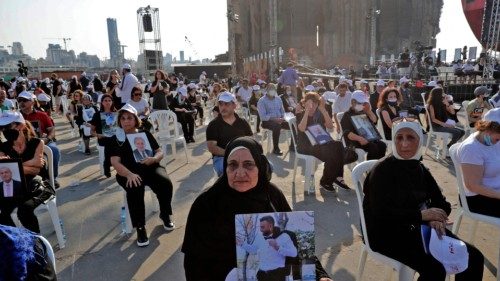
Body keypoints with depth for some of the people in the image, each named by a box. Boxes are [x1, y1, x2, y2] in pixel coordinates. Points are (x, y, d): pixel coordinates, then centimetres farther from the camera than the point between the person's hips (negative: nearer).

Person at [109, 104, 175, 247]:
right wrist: (130, 174, -28)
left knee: (165, 182, -27)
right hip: (128, 172, -2)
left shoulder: (145, 134, 13)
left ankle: (165, 215, -1)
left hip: (150, 168, 2)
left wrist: (154, 158, -16)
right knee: (135, 189, -35)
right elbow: (115, 162, -8)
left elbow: (160, 152, 10)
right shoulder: (116, 139, 6)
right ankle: (140, 227, -21)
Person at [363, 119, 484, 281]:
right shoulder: (382, 170, -16)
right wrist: (421, 215, -27)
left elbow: (440, 202, 7)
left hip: (417, 227, 7)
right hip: (386, 232, -7)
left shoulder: (419, 168, 6)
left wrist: (436, 219, -15)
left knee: (474, 257, 1)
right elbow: (381, 213, -24)